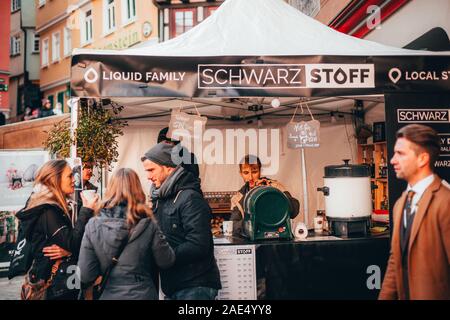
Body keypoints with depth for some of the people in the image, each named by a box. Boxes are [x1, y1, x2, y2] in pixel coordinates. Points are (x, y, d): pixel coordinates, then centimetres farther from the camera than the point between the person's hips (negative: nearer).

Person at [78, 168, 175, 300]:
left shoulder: (93, 225, -12)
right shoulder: (148, 225, -15)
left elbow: (85, 276, -11)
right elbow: (167, 262, -4)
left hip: (108, 295, 1)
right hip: (142, 294, -1)